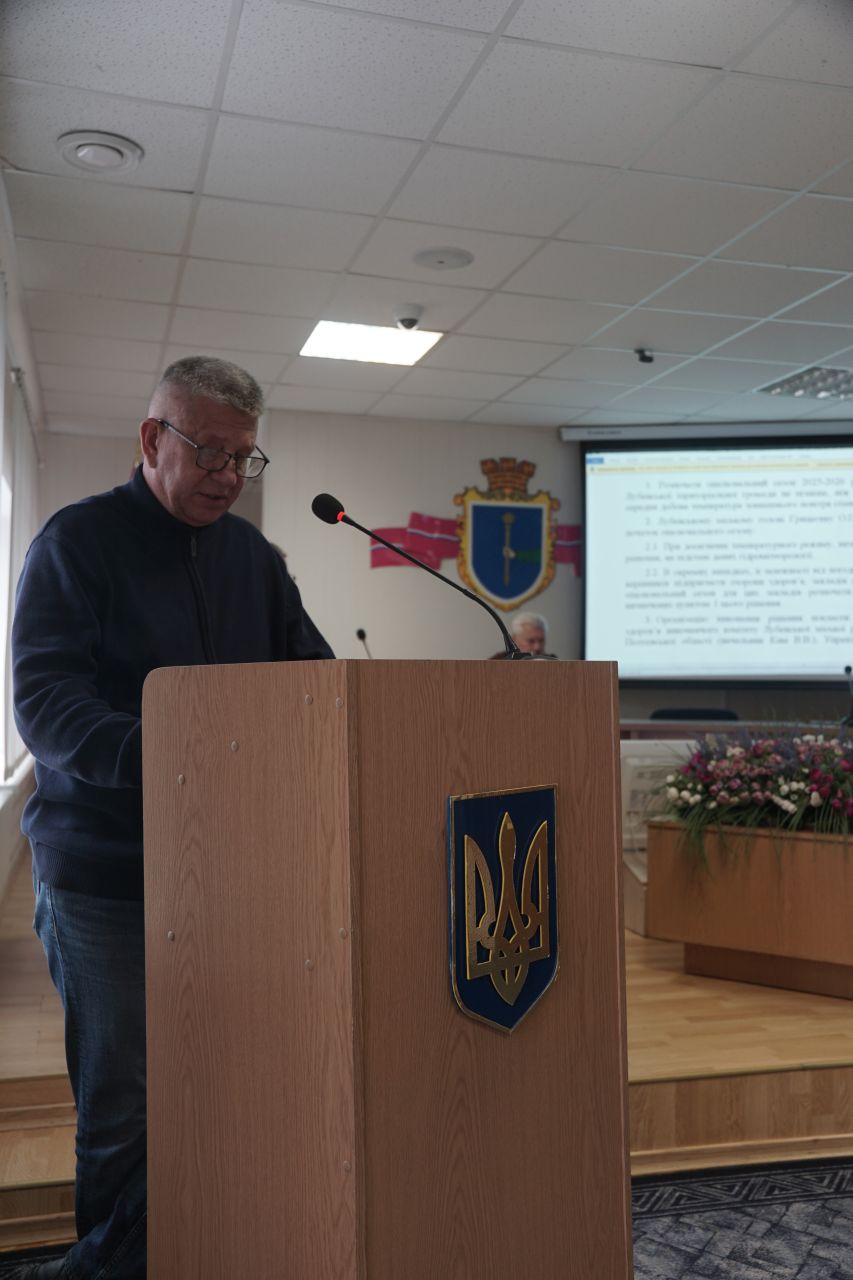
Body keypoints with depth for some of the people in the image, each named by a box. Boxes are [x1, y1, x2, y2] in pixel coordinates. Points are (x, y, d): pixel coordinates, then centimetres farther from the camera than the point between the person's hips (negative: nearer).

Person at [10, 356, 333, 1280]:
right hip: (105, 876, -4)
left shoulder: (252, 555, 11)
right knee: (121, 1101, 7)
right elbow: (44, 697, -17)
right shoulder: (79, 540, -6)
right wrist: (157, 755, -34)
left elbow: (311, 671, 12)